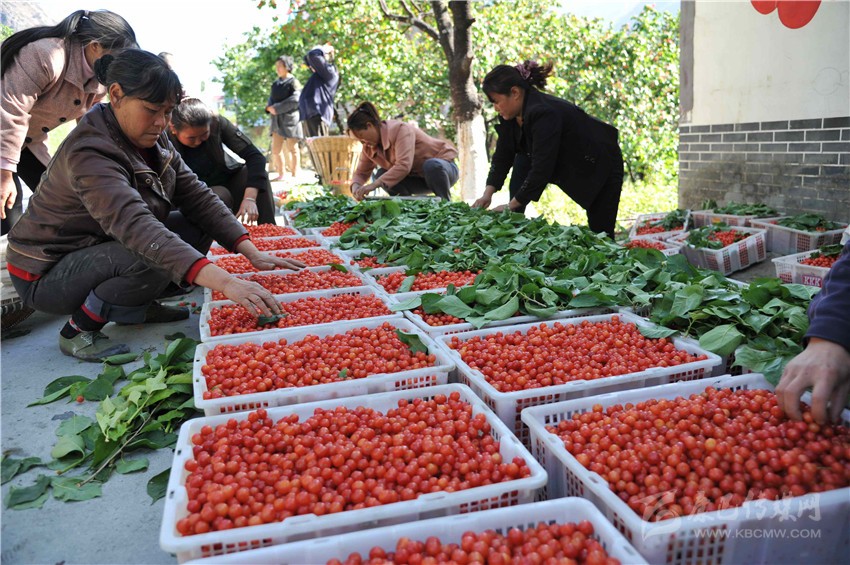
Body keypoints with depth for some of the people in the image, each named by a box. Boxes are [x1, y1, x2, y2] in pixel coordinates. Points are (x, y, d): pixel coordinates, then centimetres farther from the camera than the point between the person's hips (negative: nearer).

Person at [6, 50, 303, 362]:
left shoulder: (152, 139, -3)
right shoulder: (89, 152, -30)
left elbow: (197, 196, -8)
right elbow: (136, 226, -44)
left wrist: (252, 253, -21)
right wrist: (224, 282, -56)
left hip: (98, 248, 8)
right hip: (46, 274, -8)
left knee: (199, 227, -4)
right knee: (156, 261, -34)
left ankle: (138, 305, 8)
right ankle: (78, 330, -11)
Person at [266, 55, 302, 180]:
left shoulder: (293, 82, -5)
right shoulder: (275, 84, 16)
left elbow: (295, 99, -16)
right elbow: (271, 99, 17)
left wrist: (277, 108, -17)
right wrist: (270, 107, -6)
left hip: (290, 119, -7)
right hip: (277, 120, 7)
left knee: (292, 149, -1)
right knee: (275, 150, 4)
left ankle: (294, 175, 5)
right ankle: (281, 175, 13)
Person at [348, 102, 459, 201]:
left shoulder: (400, 129, -26)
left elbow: (404, 165, -39)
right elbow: (361, 172, 1)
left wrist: (374, 184, -44)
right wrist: (355, 187, -23)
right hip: (418, 176, 7)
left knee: (431, 166, -40)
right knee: (382, 175, -15)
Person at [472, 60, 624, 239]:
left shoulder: (544, 114, -35)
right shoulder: (513, 115, -9)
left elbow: (541, 168, -36)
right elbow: (502, 155, -4)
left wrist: (511, 206, -31)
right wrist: (488, 193, -15)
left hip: (601, 165, -8)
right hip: (568, 167, 8)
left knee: (600, 233, -9)